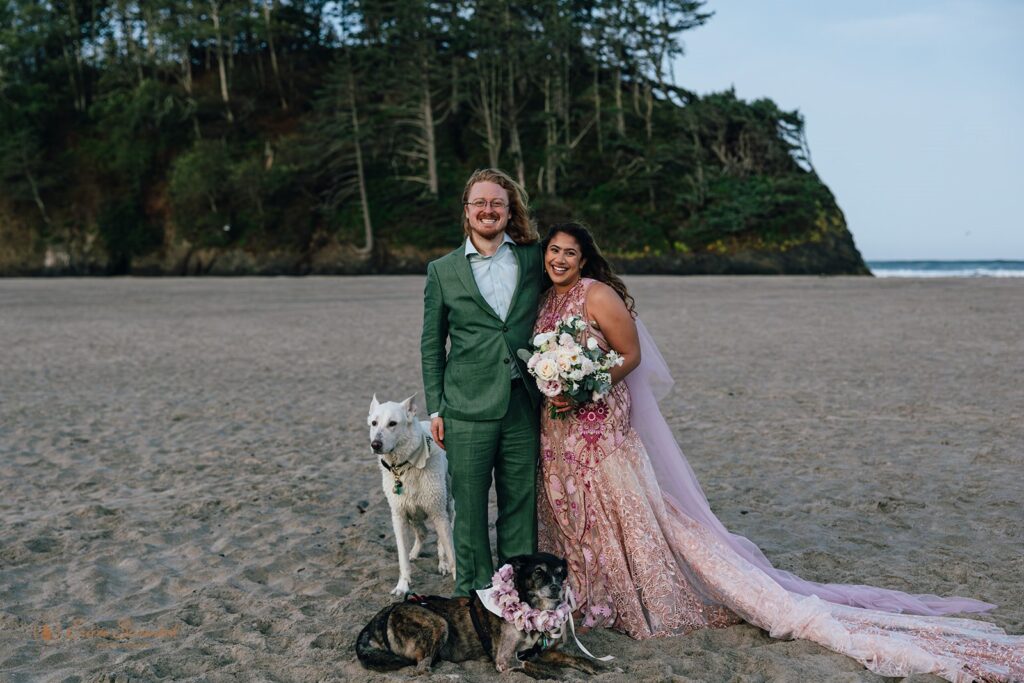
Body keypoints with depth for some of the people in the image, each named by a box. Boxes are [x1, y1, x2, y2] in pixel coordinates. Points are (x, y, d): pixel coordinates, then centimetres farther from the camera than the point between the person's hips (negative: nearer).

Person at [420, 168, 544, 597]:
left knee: (521, 504, 9)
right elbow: (431, 345, 7)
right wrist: (435, 409, 3)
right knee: (469, 506, 5)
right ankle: (473, 594, 21)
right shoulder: (443, 271, 4)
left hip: (524, 404, 2)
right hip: (468, 406, -1)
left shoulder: (534, 258, 7)